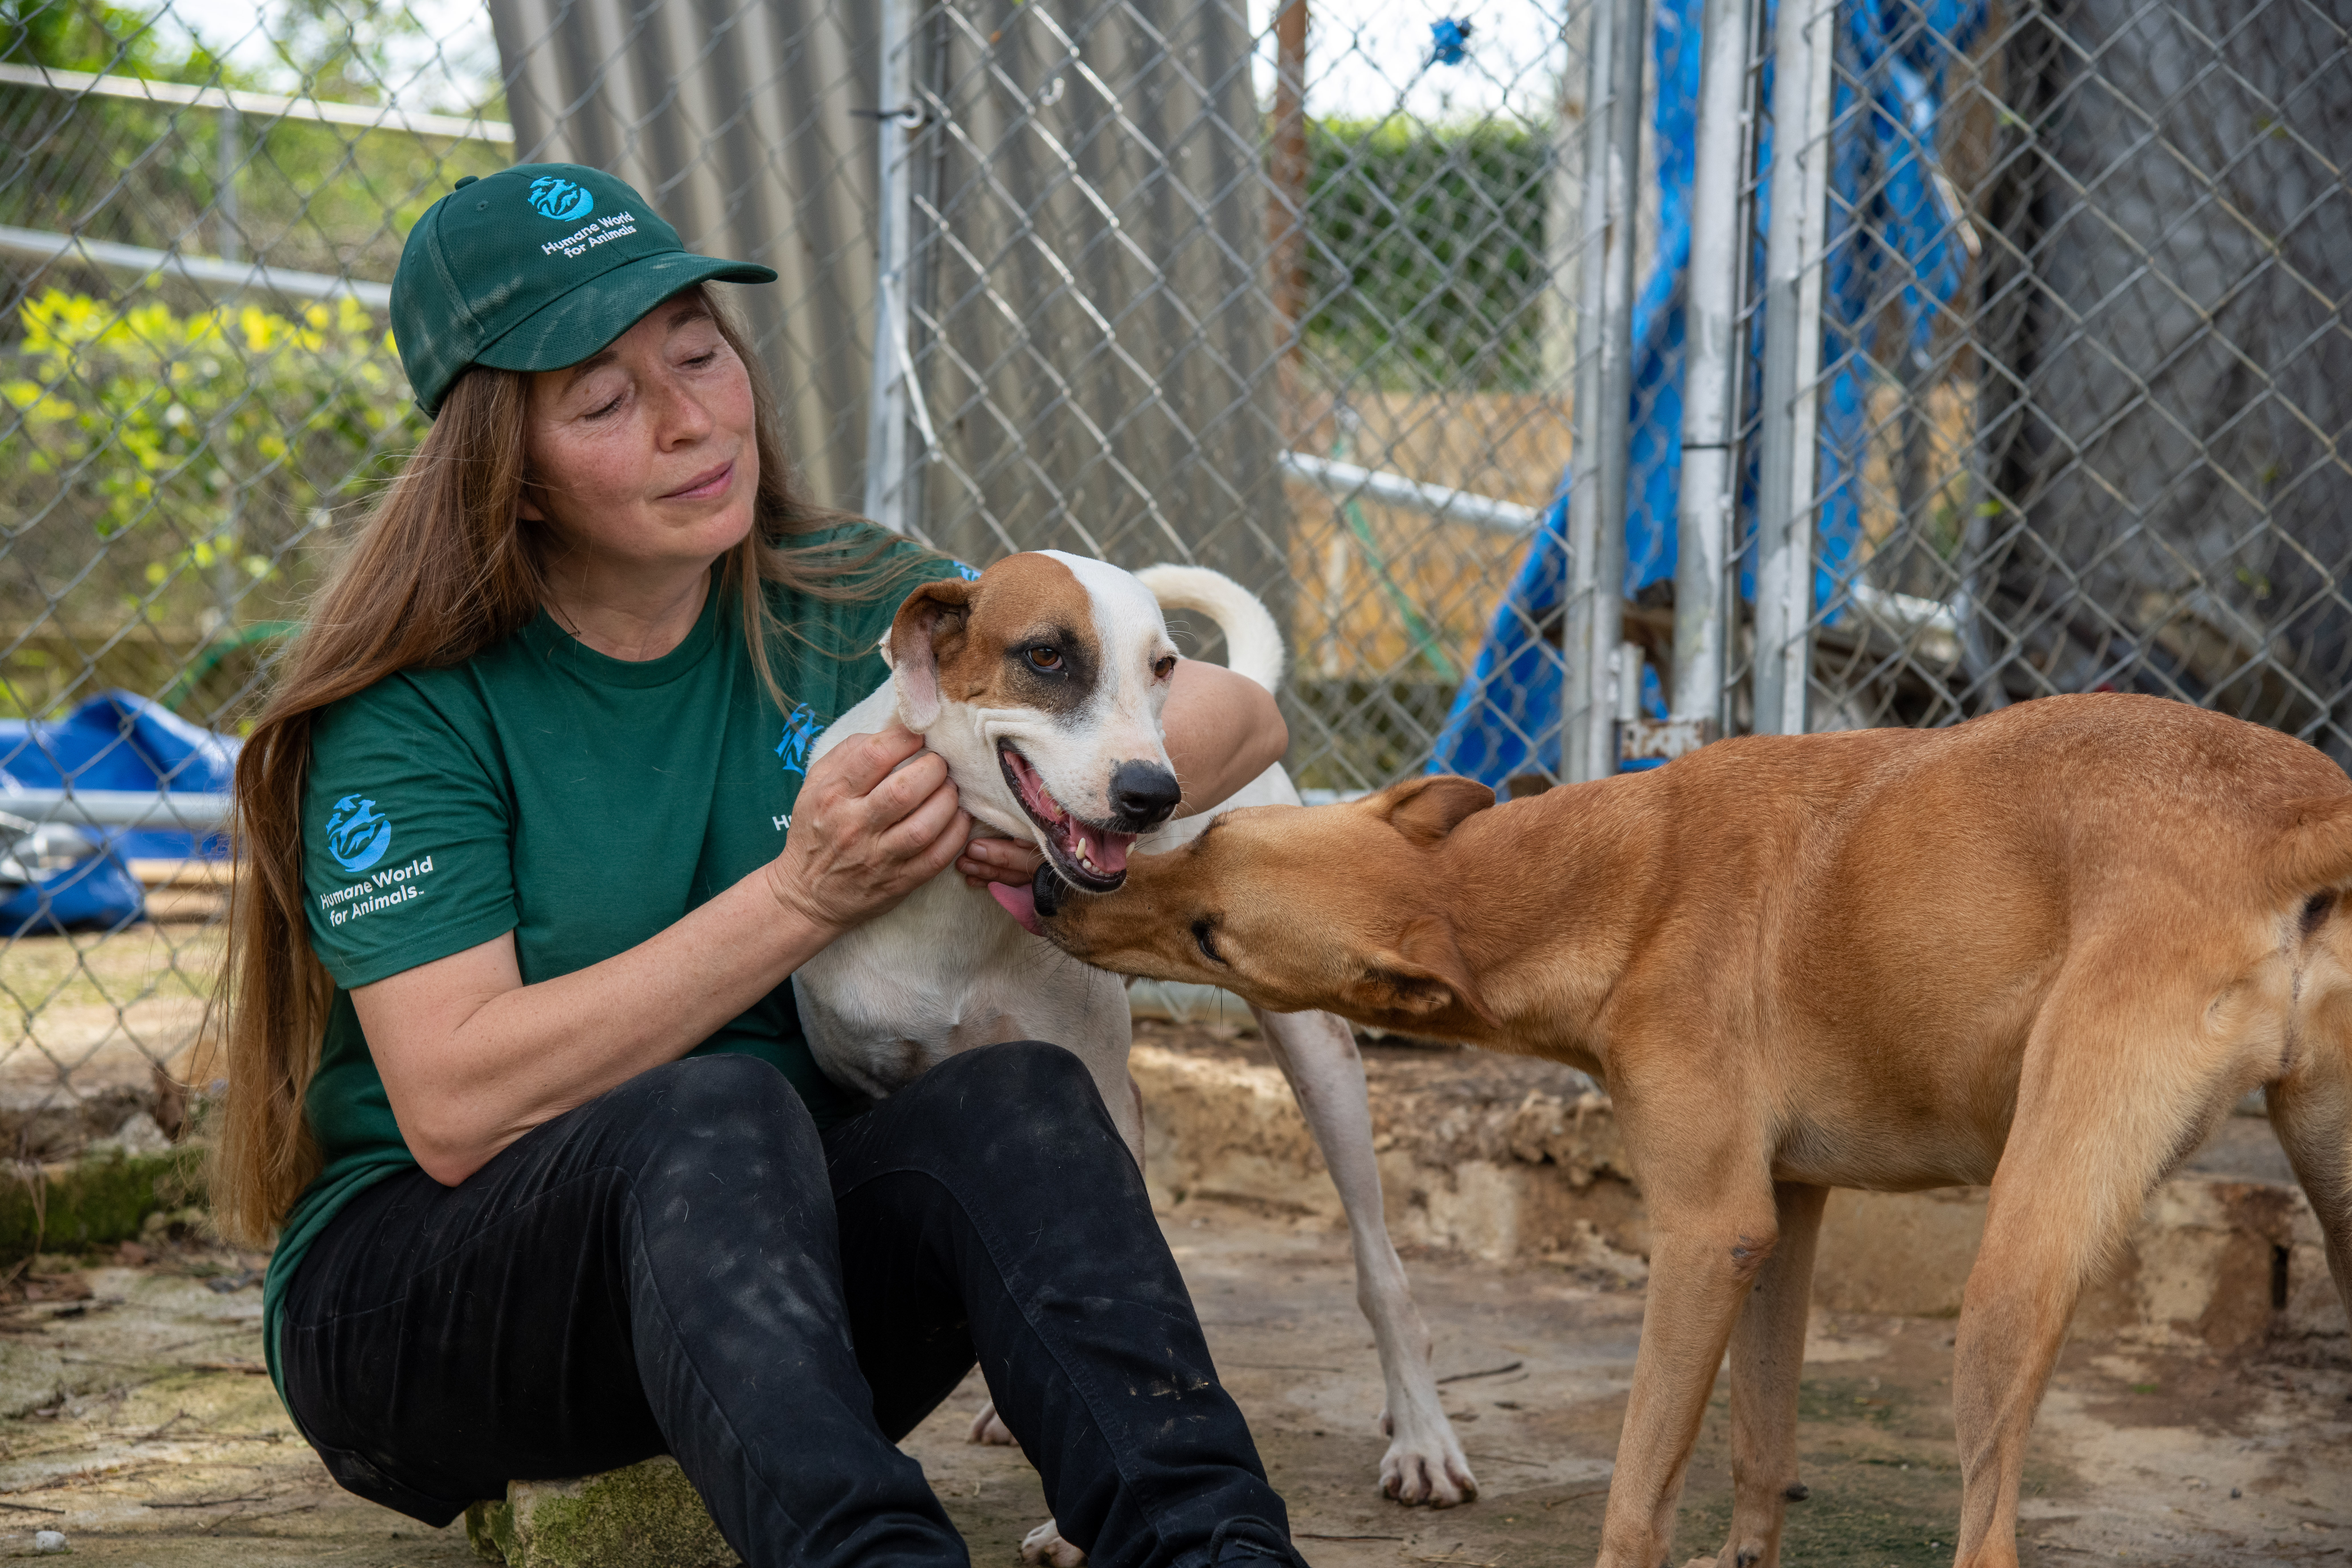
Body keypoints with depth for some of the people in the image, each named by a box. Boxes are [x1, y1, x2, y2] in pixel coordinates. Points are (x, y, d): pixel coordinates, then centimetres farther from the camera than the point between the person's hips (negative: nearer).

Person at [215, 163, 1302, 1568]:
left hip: (782, 1259, 4)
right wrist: (805, 897, -23)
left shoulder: (843, 608, 4)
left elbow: (1238, 716, 2)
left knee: (1016, 1098, -27)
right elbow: (454, 1107, -19)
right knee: (718, 1113, -36)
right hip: (426, 1285, -4)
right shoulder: (412, 709, -9)